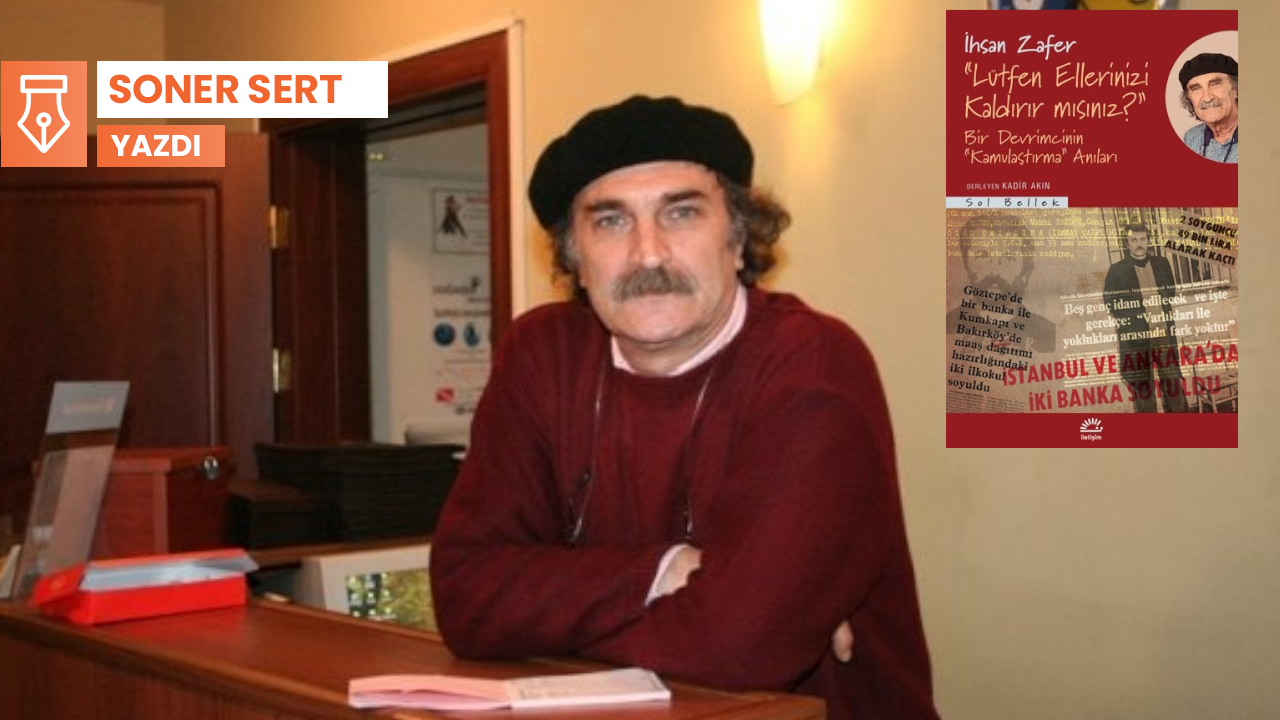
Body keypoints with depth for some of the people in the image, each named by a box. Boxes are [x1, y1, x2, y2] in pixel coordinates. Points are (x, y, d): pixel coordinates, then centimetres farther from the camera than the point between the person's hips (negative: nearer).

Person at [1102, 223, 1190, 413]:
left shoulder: (1162, 264, 10)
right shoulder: (1117, 270, -1)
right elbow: (1109, 303, 1)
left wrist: (1168, 312, 6)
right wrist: (1130, 319, -6)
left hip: (1165, 334, 3)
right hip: (1135, 337, -3)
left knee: (1173, 383, 4)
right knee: (1142, 389, 1)